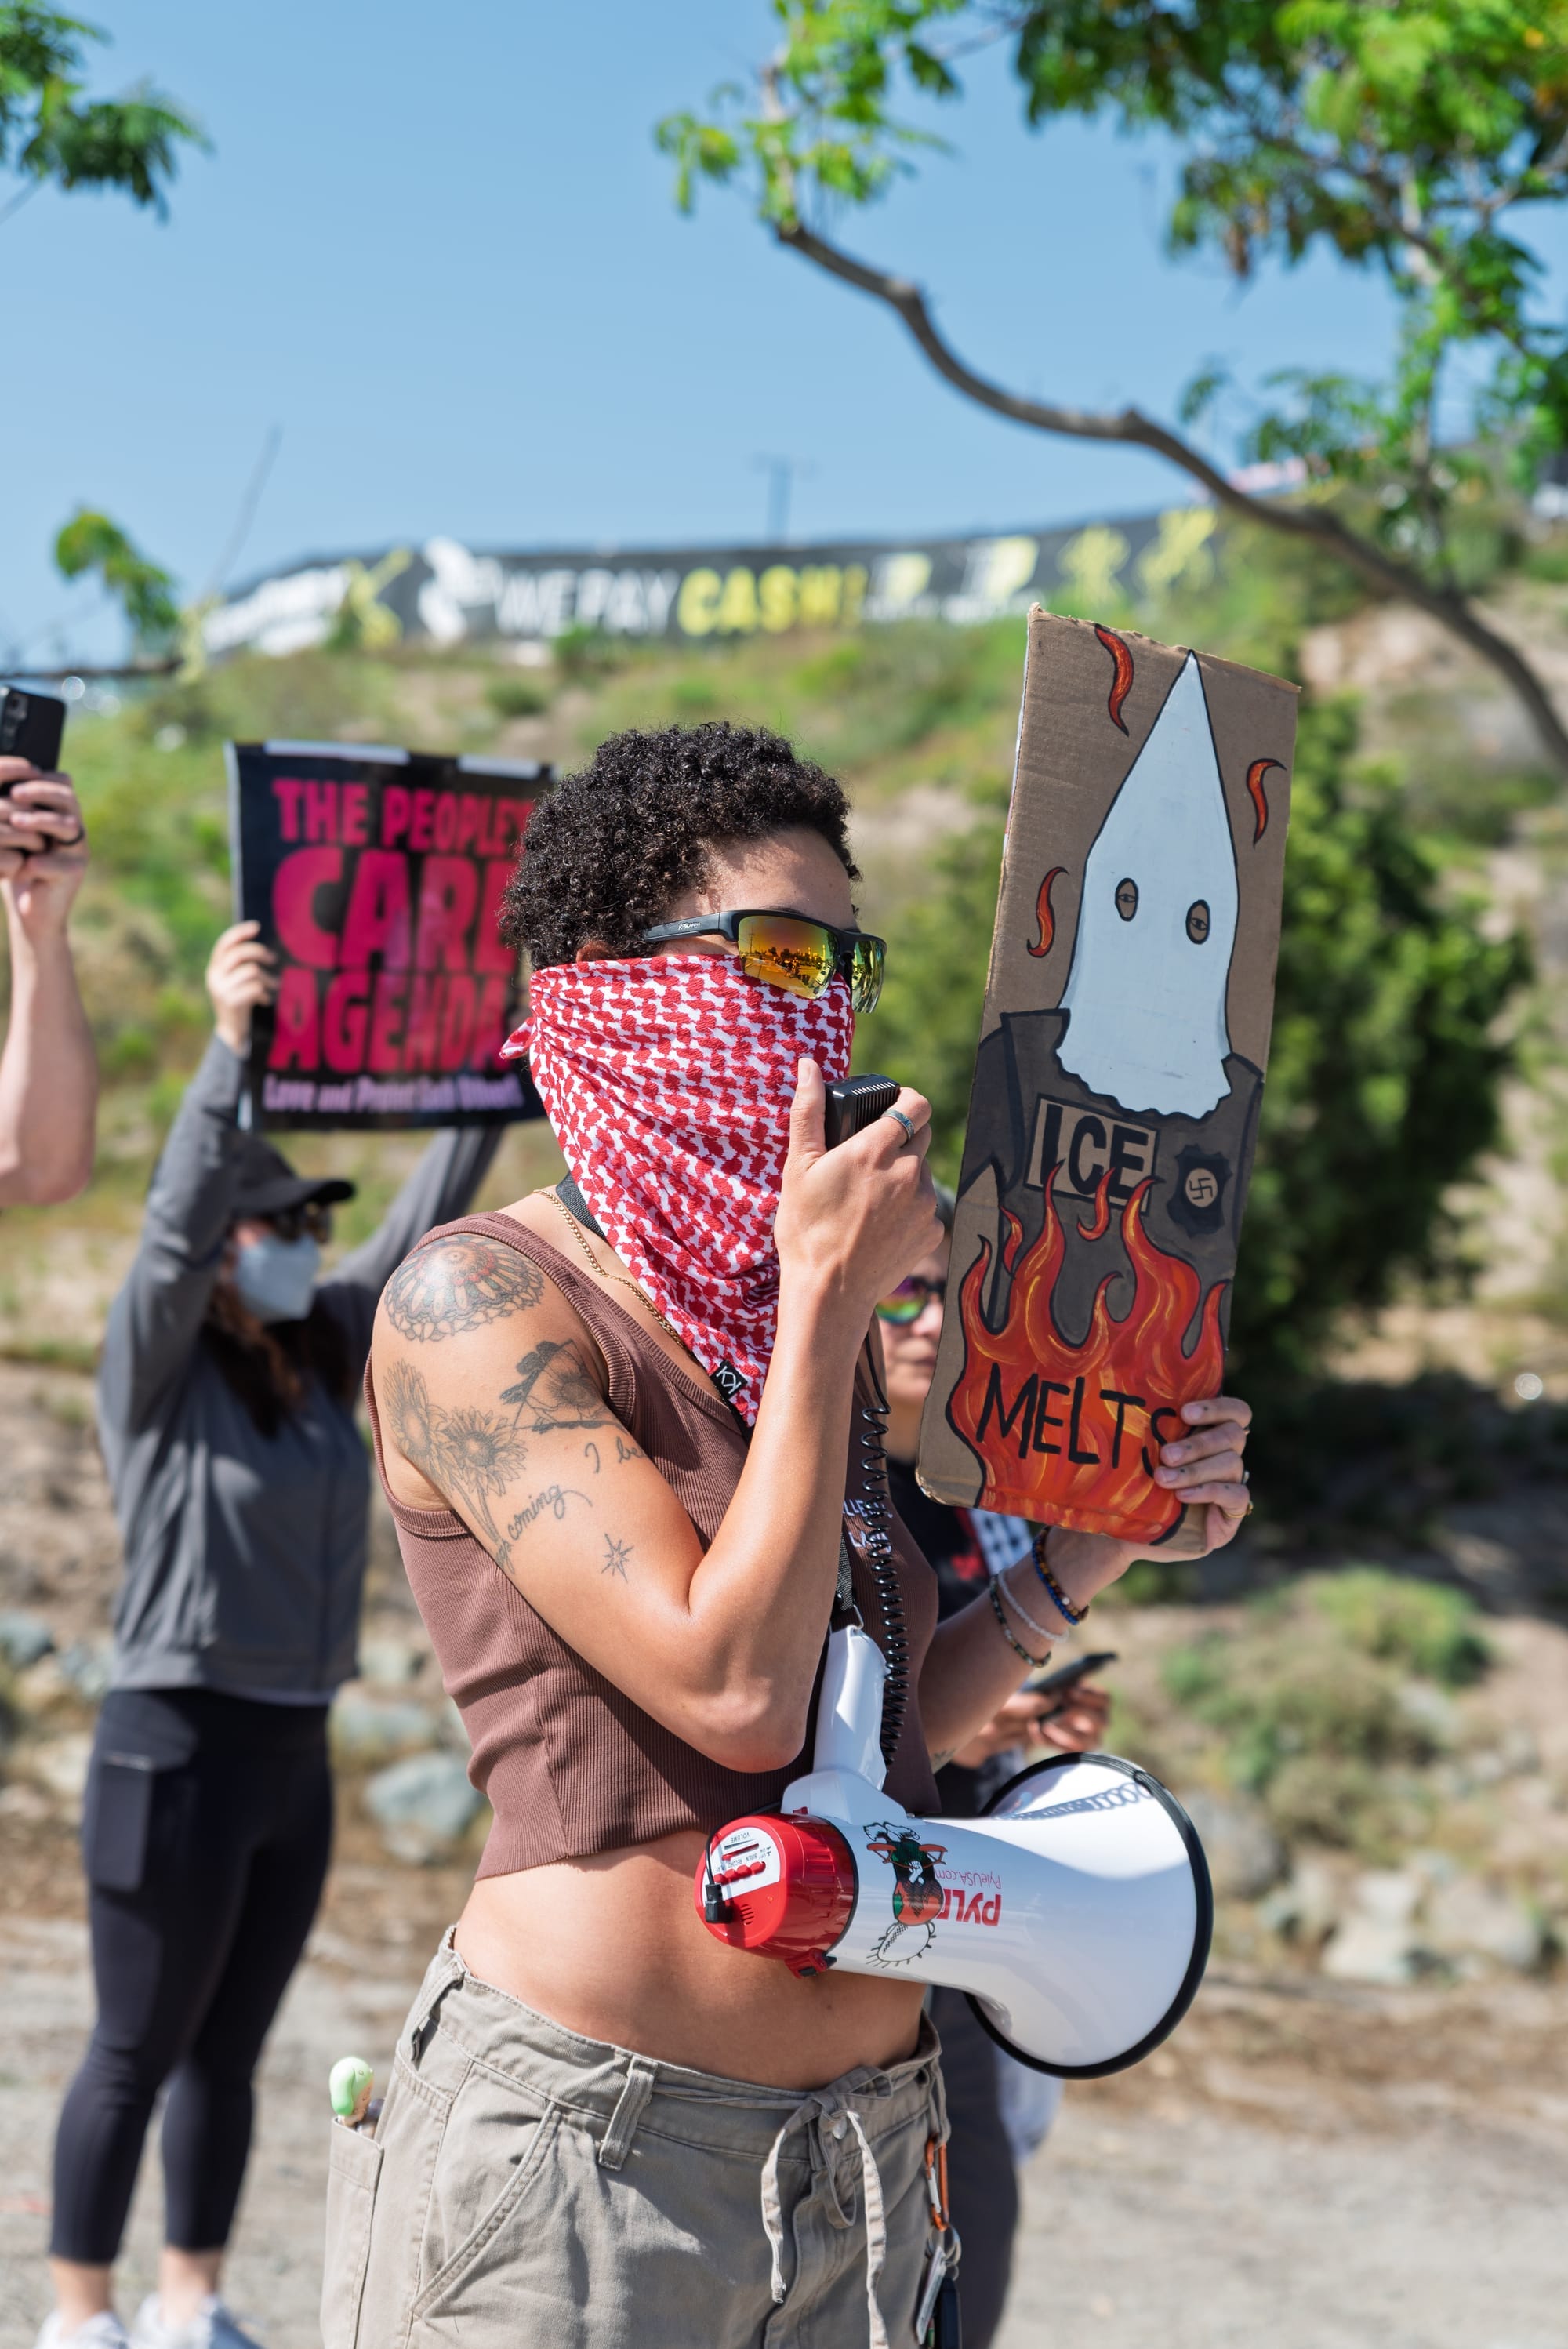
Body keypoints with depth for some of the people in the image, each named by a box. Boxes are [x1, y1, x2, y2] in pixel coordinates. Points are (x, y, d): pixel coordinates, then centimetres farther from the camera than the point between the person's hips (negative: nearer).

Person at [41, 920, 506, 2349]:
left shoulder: (322, 1360, 8)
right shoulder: (157, 1368, -9)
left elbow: (427, 1228, 10)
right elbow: (175, 1224, -25)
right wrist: (230, 1045, -34)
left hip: (295, 1752, 7)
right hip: (179, 1746, -7)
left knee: (228, 2053, 14)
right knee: (137, 2056, 2)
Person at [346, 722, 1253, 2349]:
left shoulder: (810, 1325, 11)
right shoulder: (480, 1300, -10)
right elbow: (737, 1701, -20)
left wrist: (1087, 1550, 5)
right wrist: (831, 1296, -16)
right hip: (580, 2147, -7)